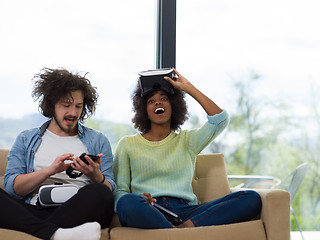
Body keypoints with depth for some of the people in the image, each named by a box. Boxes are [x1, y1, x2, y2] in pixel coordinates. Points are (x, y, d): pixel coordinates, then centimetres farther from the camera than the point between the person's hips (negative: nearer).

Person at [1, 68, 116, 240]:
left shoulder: (98, 141, 21)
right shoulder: (25, 140, 21)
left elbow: (110, 190, 11)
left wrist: (96, 176, -12)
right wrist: (50, 170, -9)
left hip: (76, 212, 0)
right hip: (32, 211, 1)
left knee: (100, 193, -33)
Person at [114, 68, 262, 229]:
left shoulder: (186, 140, 23)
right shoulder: (127, 144, 18)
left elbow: (220, 119, 7)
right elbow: (119, 191, 11)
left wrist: (188, 87, 14)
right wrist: (139, 200, -14)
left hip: (185, 211, 3)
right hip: (149, 213, -3)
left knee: (251, 199, -19)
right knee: (129, 203, -40)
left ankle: (186, 227, -33)